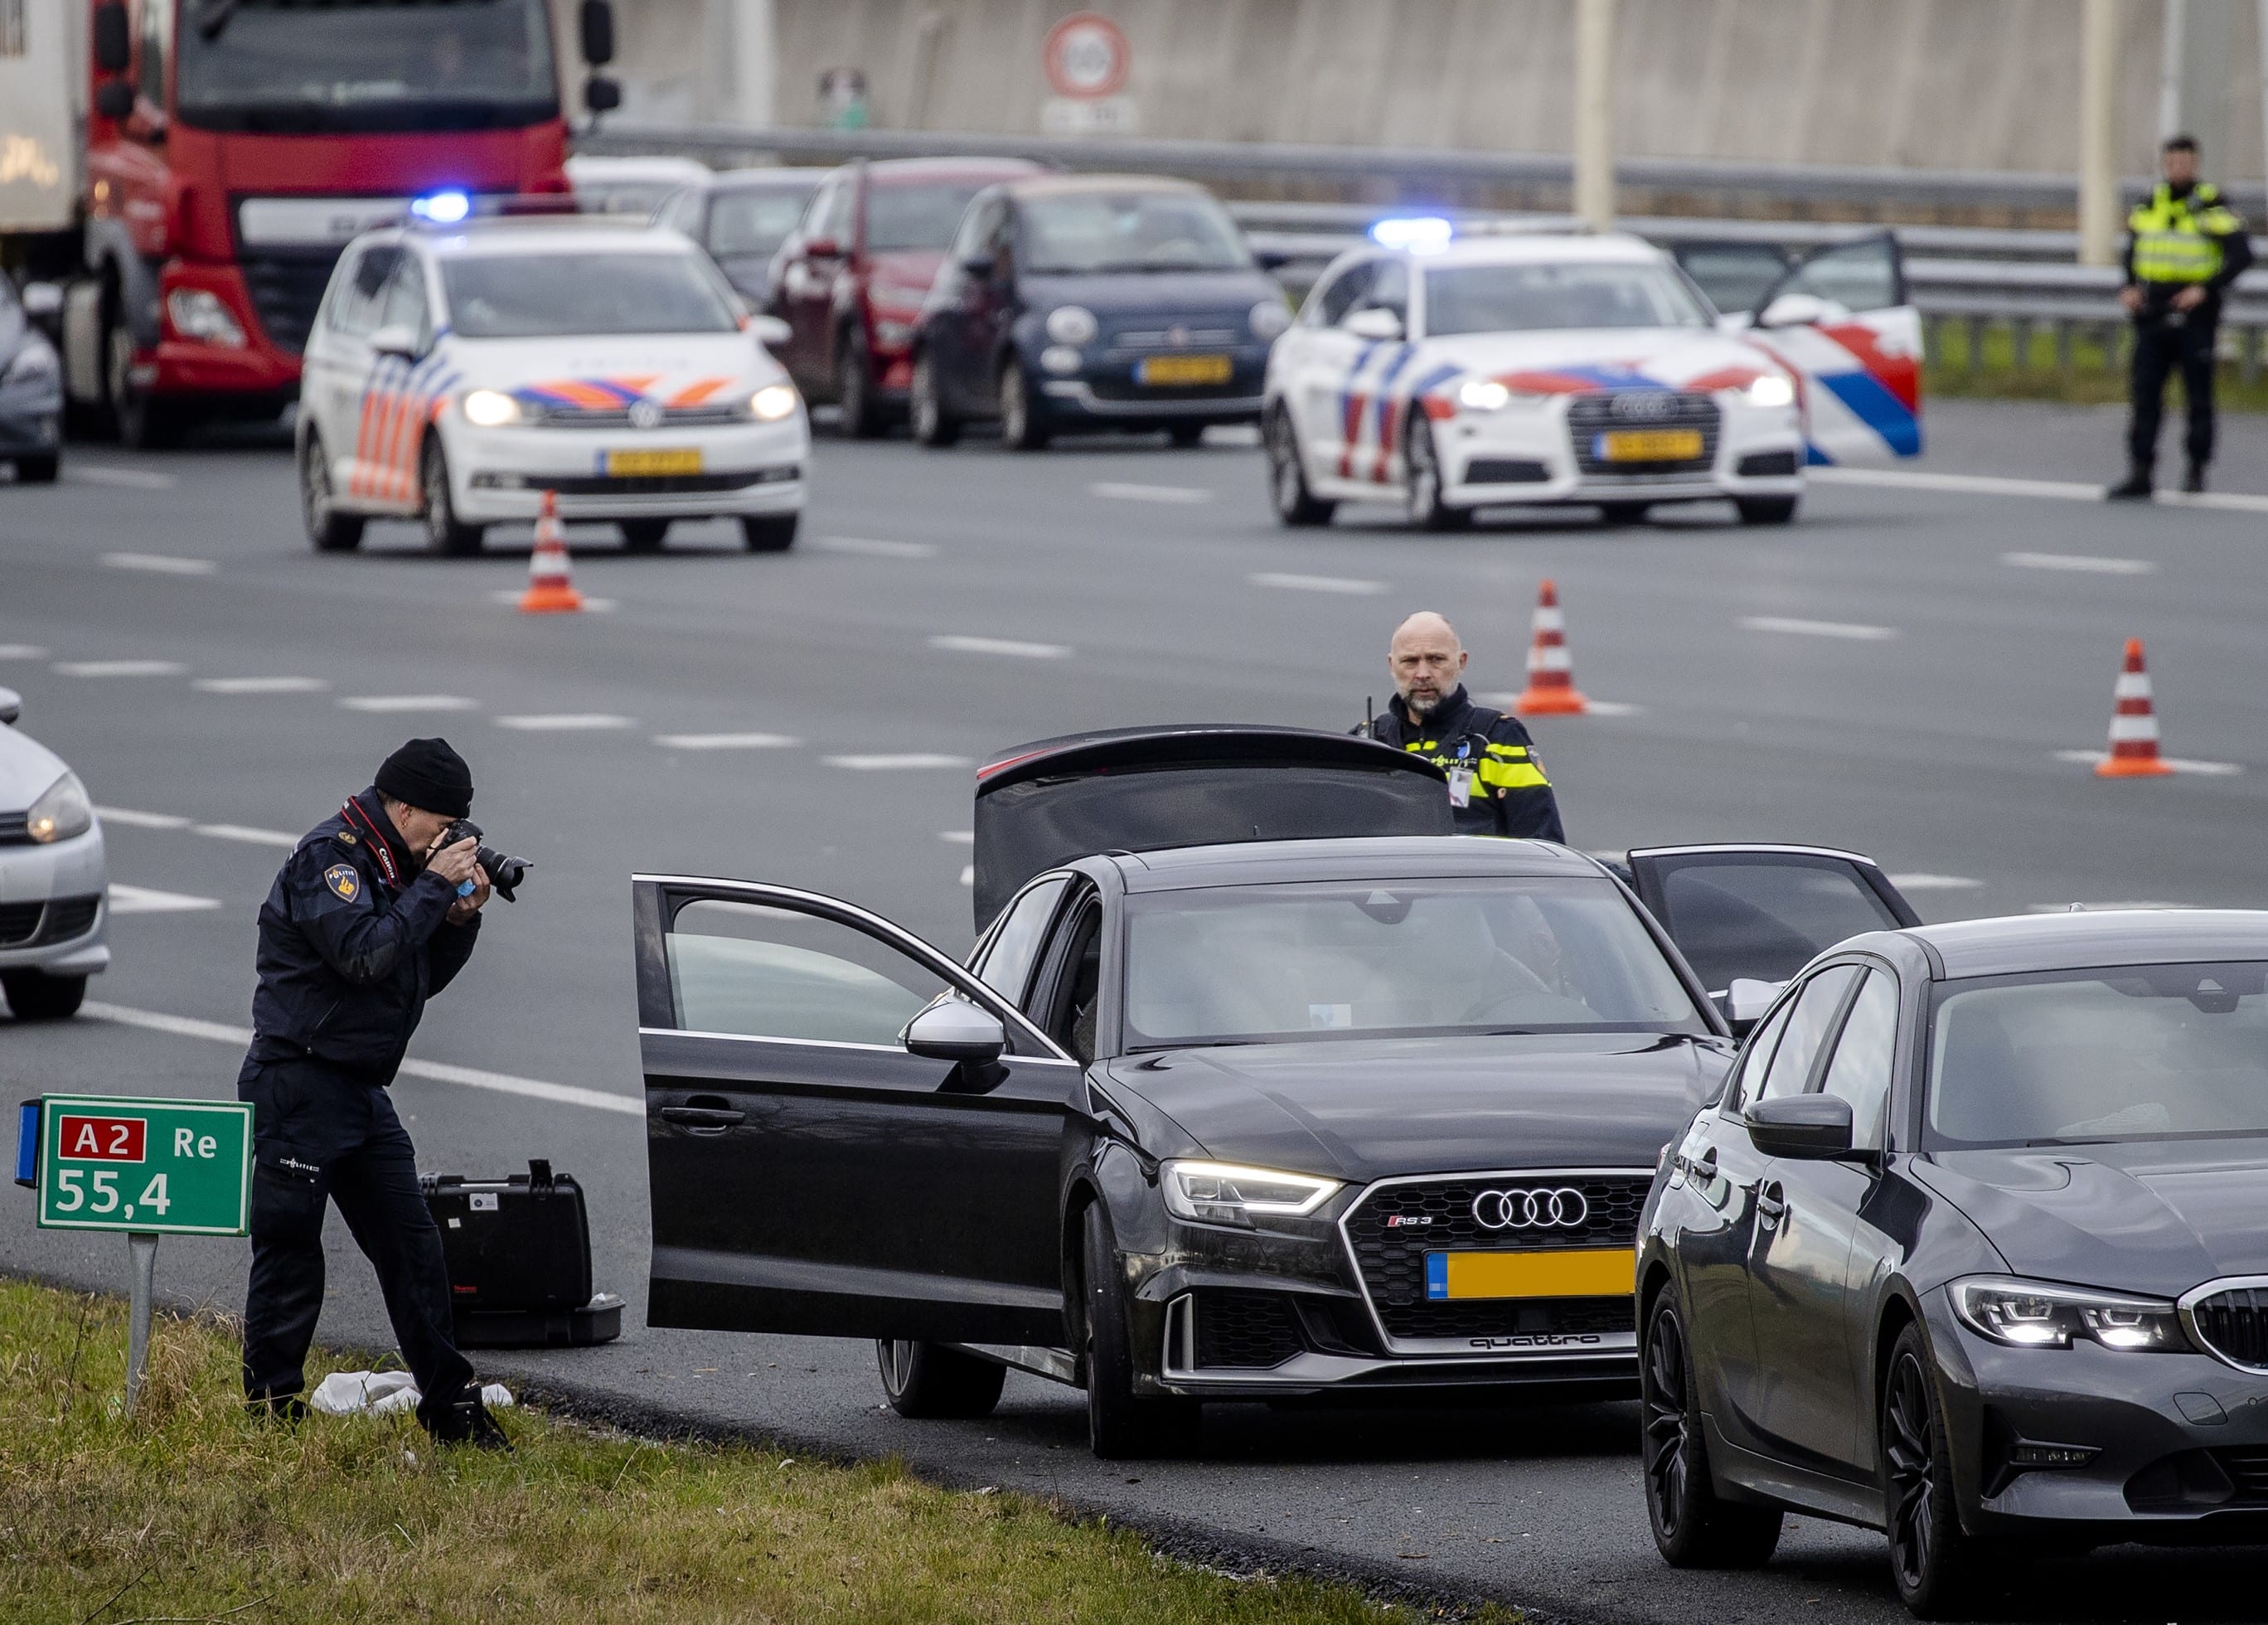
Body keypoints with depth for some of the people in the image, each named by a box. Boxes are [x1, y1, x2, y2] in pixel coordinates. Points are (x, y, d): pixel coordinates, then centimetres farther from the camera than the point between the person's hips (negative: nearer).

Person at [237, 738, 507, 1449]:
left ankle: (450, 1408, 10)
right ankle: (270, 1410, 3)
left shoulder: (397, 866, 14)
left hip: (362, 1094, 9)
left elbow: (423, 977, 18)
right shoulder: (329, 856, -13)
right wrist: (433, 887, -19)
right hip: (299, 1087, -9)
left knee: (413, 1247, 6)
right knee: (290, 1254, -4)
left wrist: (461, 916, 2)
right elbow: (365, 956, -26)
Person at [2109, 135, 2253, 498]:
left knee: (2199, 397, 3)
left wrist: (2206, 290, -22)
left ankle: (2197, 469, 16)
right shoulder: (2150, 206, 10)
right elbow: (2134, 250, 23)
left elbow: (2241, 255, -13)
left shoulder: (2213, 207, -7)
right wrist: (2129, 287, 5)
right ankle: (2141, 474, -2)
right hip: (2153, 317, 5)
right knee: (2144, 396, -2)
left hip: (2194, 318, -5)